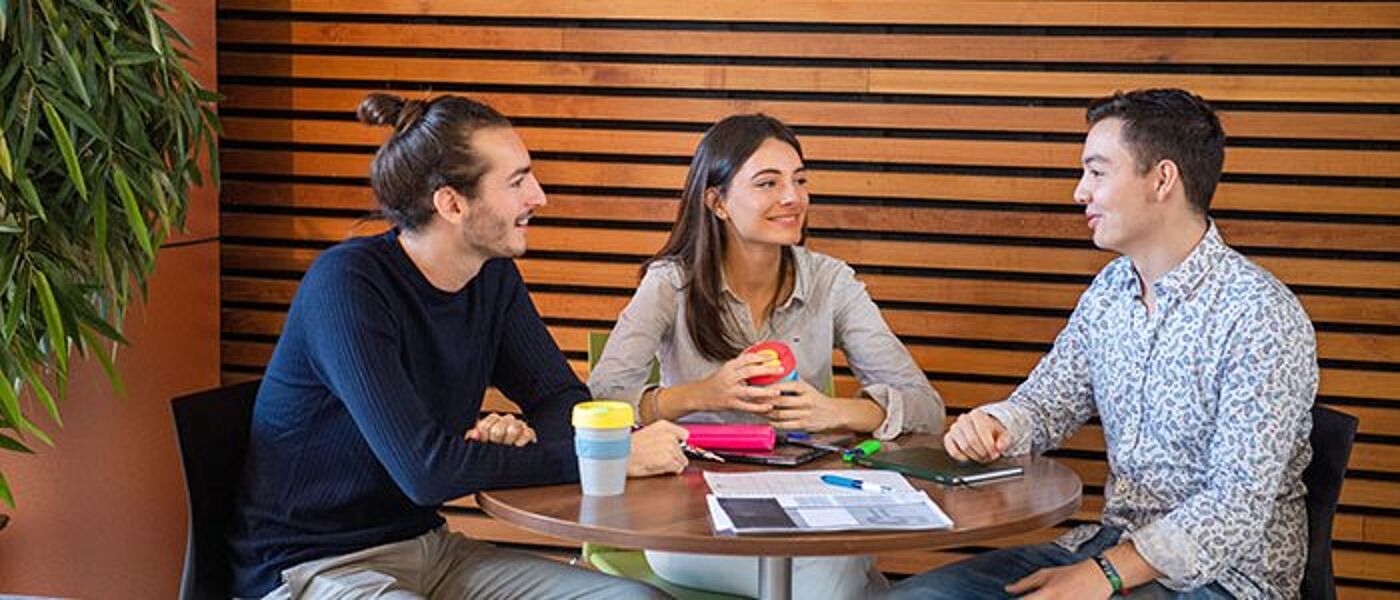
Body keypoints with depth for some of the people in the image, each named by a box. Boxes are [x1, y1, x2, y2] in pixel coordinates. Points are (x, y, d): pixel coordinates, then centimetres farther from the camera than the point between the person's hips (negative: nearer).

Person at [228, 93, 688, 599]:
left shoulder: (494, 275, 3)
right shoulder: (347, 283, -21)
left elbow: (564, 400, 7)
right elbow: (424, 469, -28)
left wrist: (528, 436, -19)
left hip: (426, 547, 8)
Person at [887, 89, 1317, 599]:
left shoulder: (1262, 317, -17)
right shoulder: (1110, 290, 9)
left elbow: (1240, 506, -21)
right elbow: (1045, 404, 15)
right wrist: (990, 425, -9)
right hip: (1113, 546, 7)